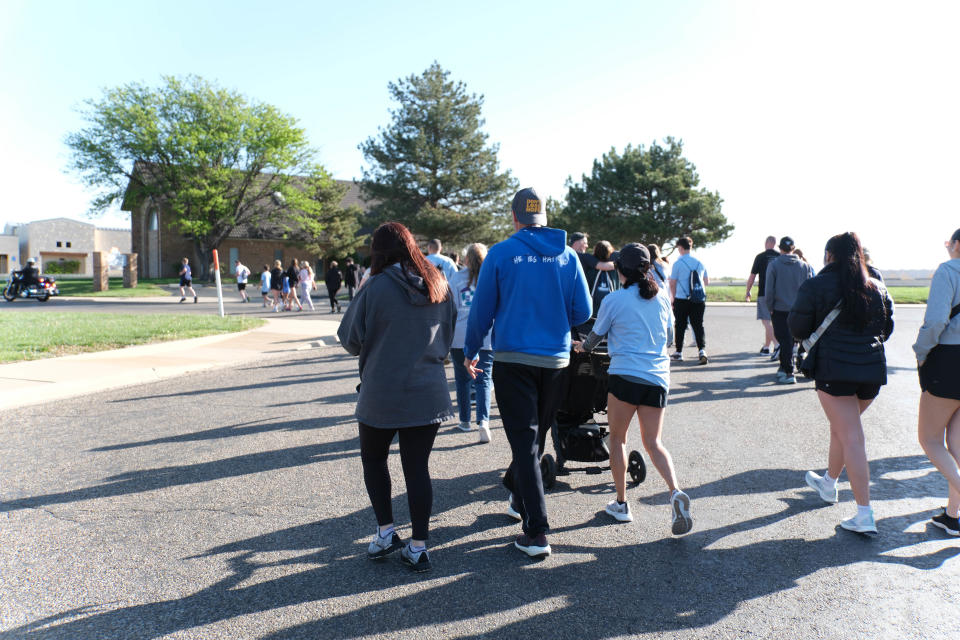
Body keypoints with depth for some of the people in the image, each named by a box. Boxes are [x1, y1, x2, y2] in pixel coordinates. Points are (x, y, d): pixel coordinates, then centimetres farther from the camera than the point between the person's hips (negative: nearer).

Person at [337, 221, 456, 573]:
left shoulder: (376, 288, -13)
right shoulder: (440, 287, 3)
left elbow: (350, 339, -4)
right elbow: (448, 336, 14)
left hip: (381, 395, -3)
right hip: (429, 393, 4)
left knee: (373, 458, 19)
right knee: (418, 466, 10)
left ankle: (385, 531, 19)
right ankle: (418, 546, 14)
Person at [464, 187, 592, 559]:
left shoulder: (501, 254, -7)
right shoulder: (568, 256, 1)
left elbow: (482, 309, -3)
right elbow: (583, 312, 3)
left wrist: (470, 351, 12)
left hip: (513, 358, -3)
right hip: (555, 361, 3)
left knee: (524, 441, -1)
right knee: (536, 436, 20)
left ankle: (537, 533, -3)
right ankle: (518, 496, 41)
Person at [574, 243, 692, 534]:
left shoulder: (614, 300, -2)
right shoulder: (662, 300, 11)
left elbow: (596, 336, 11)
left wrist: (582, 347, 33)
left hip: (625, 376, -4)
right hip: (658, 379, 4)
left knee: (617, 438, 11)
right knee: (653, 442, 12)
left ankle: (621, 504, 15)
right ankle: (676, 492, -10)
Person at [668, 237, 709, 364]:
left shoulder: (678, 263, -7)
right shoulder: (699, 263, 7)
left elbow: (672, 283, -2)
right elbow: (707, 282, 16)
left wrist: (673, 297, 12)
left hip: (682, 300, -3)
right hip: (699, 300, 3)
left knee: (680, 326, 8)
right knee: (698, 325, 6)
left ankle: (679, 352, 17)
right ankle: (702, 350, -11)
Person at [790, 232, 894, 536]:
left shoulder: (815, 286, -5)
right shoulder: (877, 288, 9)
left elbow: (798, 329, -4)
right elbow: (887, 328, 16)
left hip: (834, 370, -5)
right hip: (873, 369, 5)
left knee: (851, 439, -4)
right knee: (842, 428, 23)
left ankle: (865, 516, -5)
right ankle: (829, 482, 42)